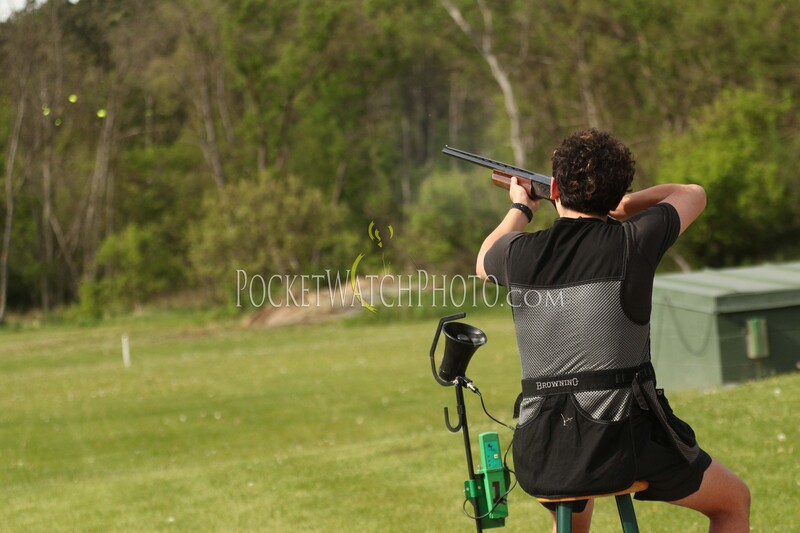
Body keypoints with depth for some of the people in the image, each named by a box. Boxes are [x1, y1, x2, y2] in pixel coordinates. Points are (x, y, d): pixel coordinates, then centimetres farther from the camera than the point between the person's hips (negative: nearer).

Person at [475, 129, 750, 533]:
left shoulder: (520, 251, 2)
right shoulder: (632, 242, -5)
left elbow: (484, 263, 30)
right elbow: (693, 194, 17)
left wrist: (520, 208, 46)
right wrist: (621, 204, 27)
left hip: (539, 460, 4)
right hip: (624, 443, -4)